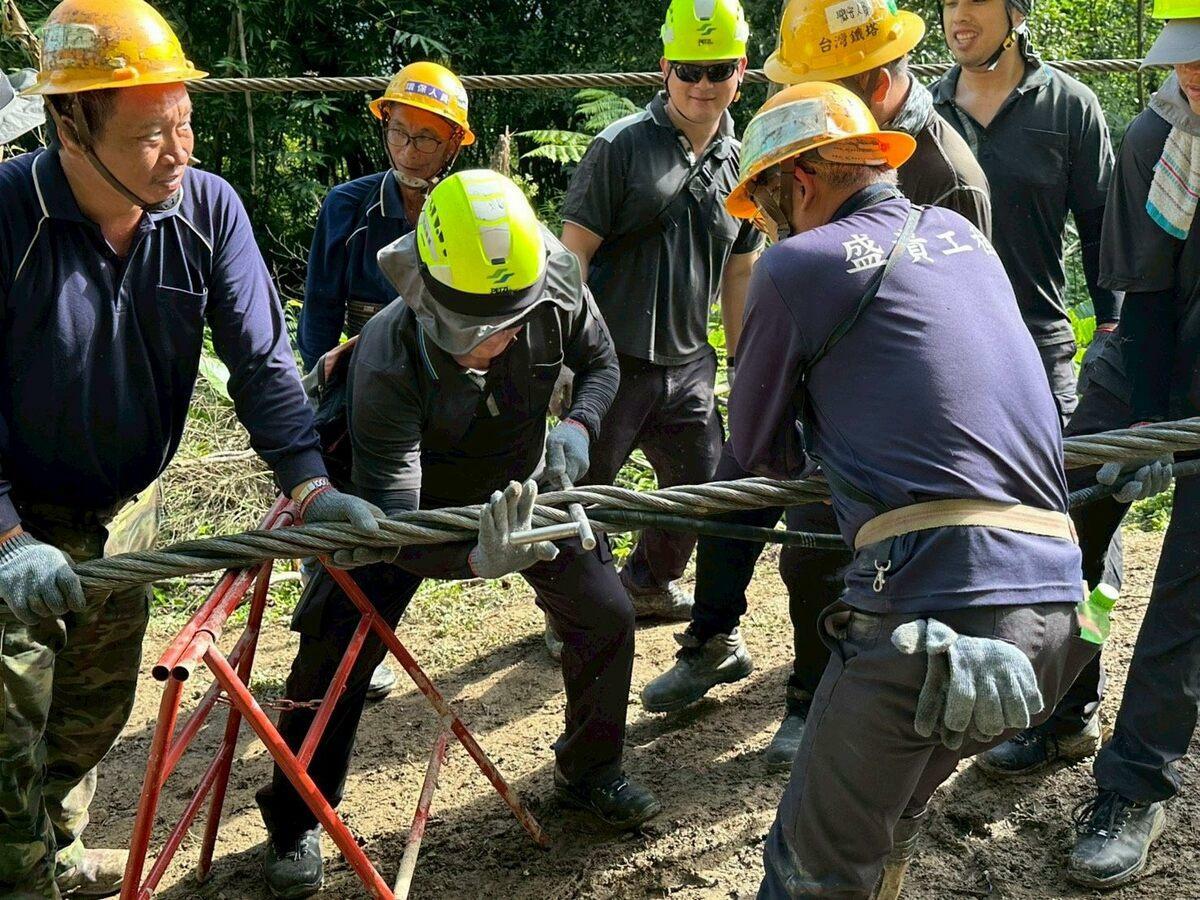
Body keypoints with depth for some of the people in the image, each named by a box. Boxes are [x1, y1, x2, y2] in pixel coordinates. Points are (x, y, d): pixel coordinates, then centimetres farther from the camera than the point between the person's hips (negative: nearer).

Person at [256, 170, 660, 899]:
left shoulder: (559, 298, -27)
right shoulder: (387, 362, -39)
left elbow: (601, 364, -3)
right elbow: (394, 522, -42)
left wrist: (579, 428, -26)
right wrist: (478, 559, -62)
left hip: (519, 486, 4)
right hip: (418, 501, -3)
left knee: (607, 613, -1)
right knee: (336, 648, -11)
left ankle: (590, 771, 25)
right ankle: (297, 823, 12)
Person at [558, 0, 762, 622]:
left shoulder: (740, 164, 9)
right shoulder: (621, 145, -8)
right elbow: (573, 251, -11)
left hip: (688, 366, 6)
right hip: (612, 361, -6)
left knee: (705, 488, 16)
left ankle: (648, 582, 41)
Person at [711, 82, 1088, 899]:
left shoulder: (799, 265, 0)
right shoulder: (962, 237, 19)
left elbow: (757, 452, 11)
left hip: (935, 605, -7)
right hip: (1057, 606, 7)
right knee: (890, 822, 26)